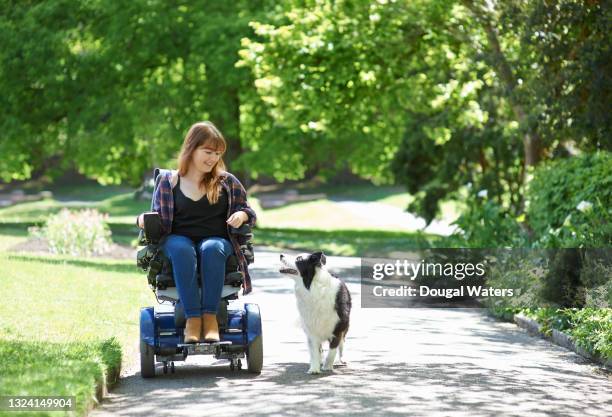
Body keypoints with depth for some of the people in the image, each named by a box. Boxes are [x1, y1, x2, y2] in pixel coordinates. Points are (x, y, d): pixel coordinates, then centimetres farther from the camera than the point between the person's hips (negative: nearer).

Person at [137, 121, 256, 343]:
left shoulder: (227, 182, 14)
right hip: (177, 239, 0)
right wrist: (144, 220, -9)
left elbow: (248, 212, 20)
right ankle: (192, 318, -43)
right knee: (182, 250, -39)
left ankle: (210, 316, -39)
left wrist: (241, 215, -5)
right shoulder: (168, 181, 10)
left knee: (211, 249, -38)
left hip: (217, 240, 1)